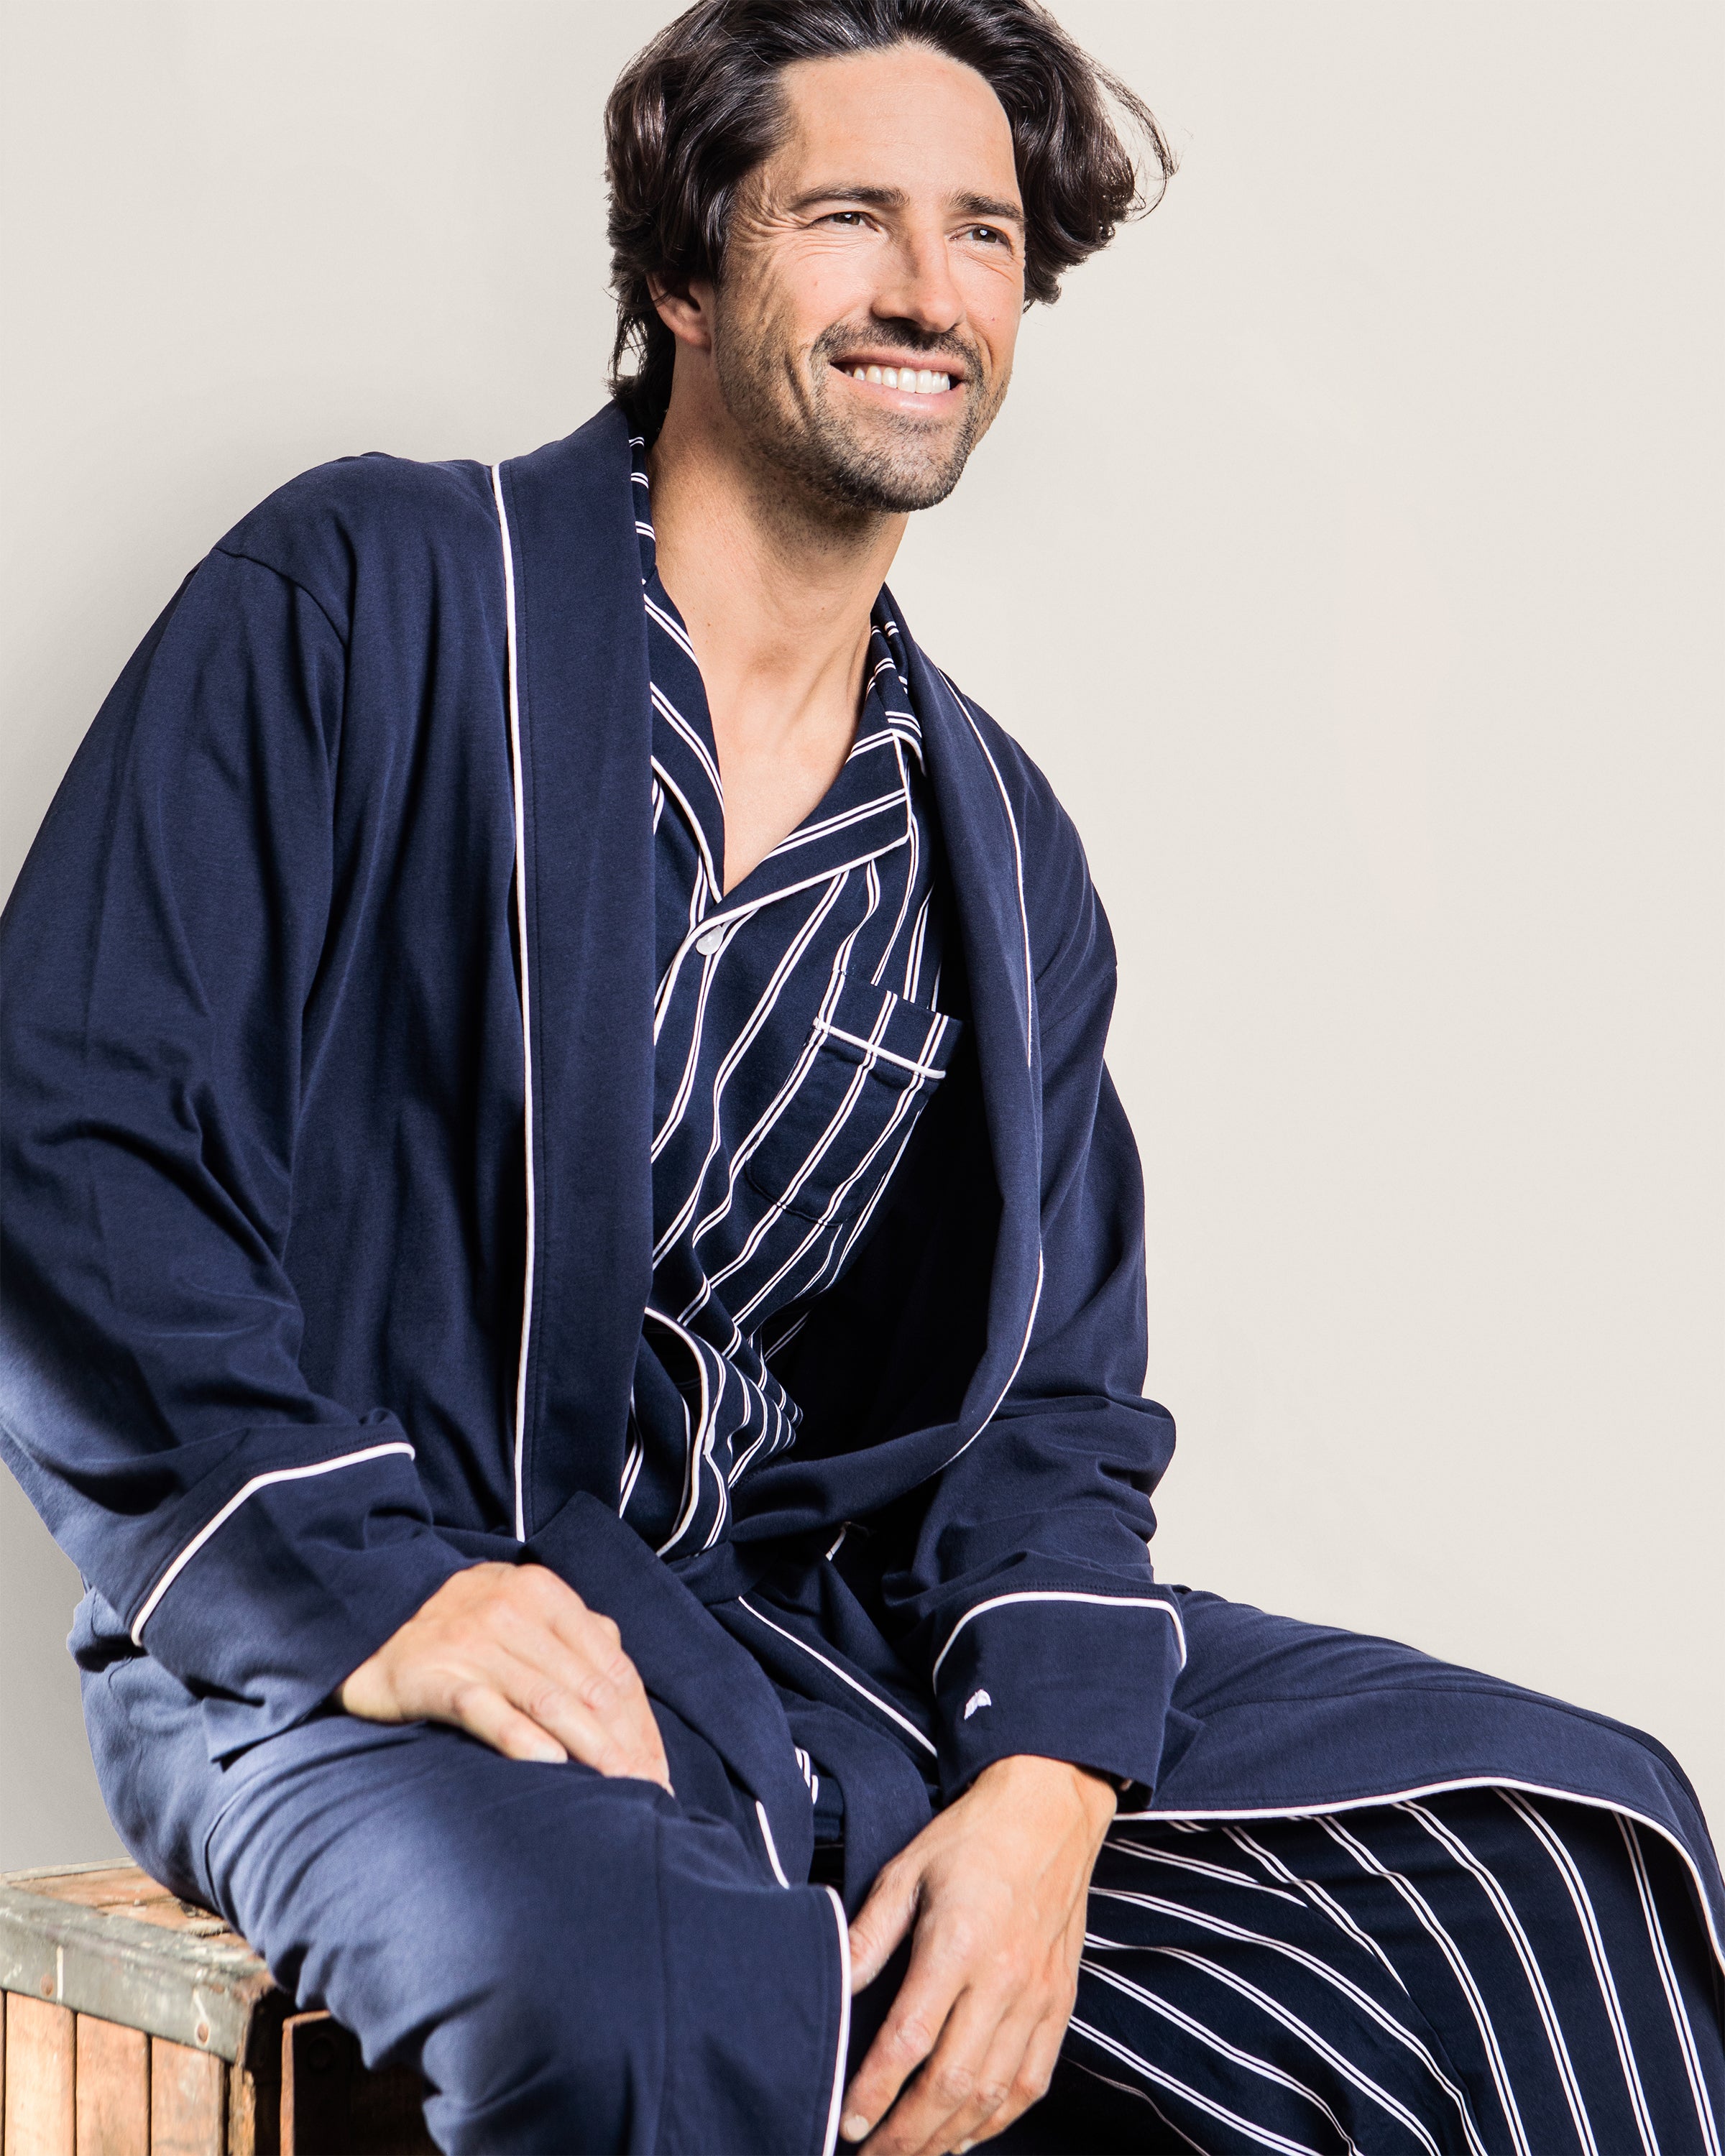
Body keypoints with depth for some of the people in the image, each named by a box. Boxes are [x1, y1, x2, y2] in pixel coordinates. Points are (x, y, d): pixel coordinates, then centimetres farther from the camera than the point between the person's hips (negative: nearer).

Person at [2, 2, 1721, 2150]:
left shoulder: (998, 852, 14)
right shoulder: (368, 599, -2)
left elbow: (1048, 1404, 10)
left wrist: (1045, 1792, -10)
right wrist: (370, 1587, -20)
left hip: (806, 1618, 6)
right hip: (338, 1650, -5)